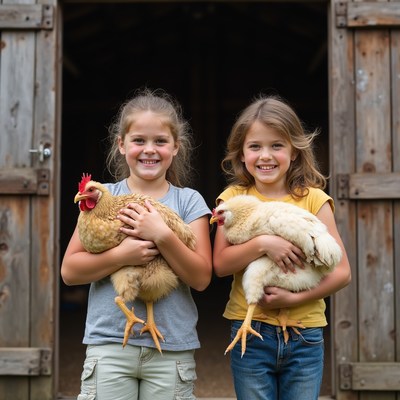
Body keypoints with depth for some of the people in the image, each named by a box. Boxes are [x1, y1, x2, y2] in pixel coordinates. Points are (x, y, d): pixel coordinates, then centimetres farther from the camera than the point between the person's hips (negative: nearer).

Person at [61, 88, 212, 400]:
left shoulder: (189, 201, 1)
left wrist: (162, 234, -18)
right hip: (110, 345, 0)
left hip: (172, 348, 0)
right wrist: (121, 255, -17)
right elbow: (69, 271, -2)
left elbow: (201, 278, -4)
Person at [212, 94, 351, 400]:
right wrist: (262, 244, -22)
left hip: (305, 335, 0)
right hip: (250, 332, 0)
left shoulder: (313, 199, -4)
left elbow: (342, 271, -5)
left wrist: (295, 298, -17)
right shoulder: (234, 198, 0)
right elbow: (220, 264, -7)